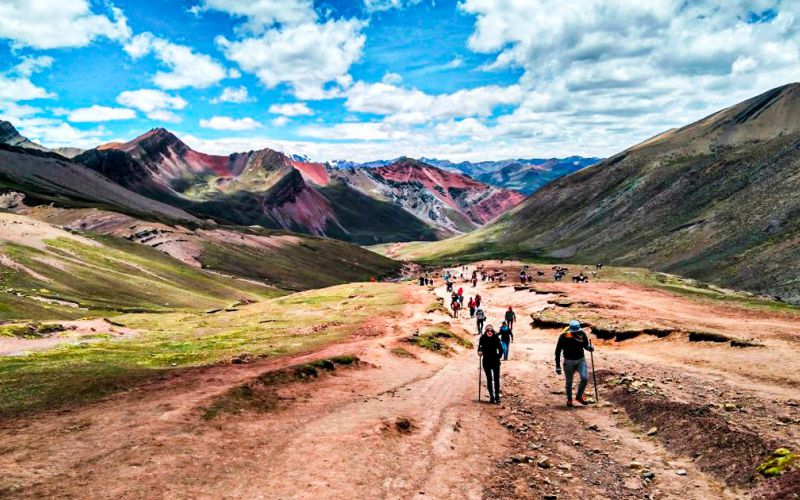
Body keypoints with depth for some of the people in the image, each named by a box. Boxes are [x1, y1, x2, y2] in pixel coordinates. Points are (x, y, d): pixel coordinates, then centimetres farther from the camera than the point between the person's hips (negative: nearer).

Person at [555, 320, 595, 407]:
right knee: (569, 382, 9)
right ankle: (569, 399, 33)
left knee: (585, 378, -14)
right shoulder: (564, 336, -18)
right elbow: (558, 351, -9)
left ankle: (579, 396, 11)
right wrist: (558, 366, -8)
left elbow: (585, 345, 6)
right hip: (569, 361, -2)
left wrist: (589, 348, -19)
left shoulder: (582, 334, -12)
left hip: (581, 360, 2)